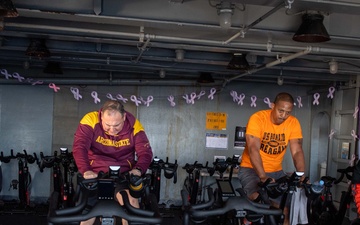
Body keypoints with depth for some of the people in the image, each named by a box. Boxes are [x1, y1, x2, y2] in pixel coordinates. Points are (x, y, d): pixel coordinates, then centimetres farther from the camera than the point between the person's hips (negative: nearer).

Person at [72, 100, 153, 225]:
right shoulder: (90, 120, -16)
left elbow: (145, 152, -11)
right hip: (95, 173, 0)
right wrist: (85, 171, -39)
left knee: (131, 204, -20)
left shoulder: (134, 126, -12)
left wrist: (138, 169, -32)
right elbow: (79, 147, -23)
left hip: (124, 174, 1)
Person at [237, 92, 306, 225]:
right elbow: (253, 149, -28)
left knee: (285, 206, -5)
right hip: (251, 169, -4)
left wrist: (301, 175, -29)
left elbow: (297, 152, -12)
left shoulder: (293, 123, -8)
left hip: (276, 171, 4)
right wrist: (263, 176, -39)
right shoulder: (257, 118, -19)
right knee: (258, 198, -27)